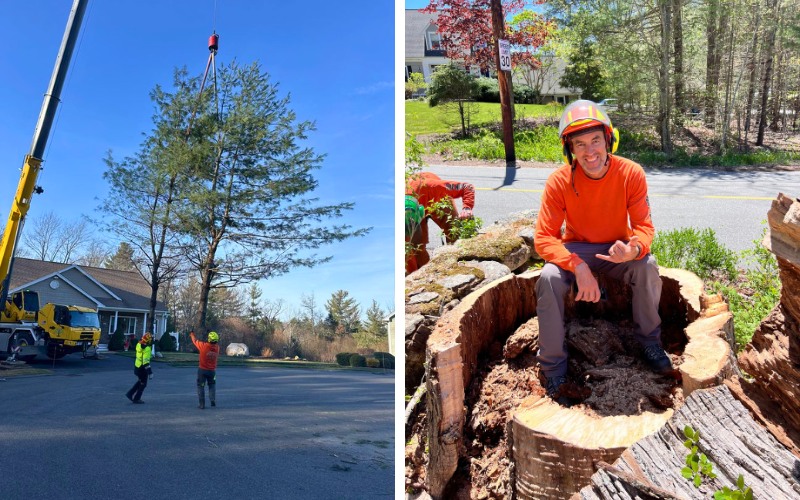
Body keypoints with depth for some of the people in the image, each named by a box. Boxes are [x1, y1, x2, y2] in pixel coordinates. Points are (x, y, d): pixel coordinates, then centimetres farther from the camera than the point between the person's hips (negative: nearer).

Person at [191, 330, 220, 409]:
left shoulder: (203, 346, -19)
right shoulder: (217, 347, -9)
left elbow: (195, 341, -2)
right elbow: (216, 343, 15)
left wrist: (192, 334, 19)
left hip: (202, 370, -3)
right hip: (212, 370, 3)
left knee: (201, 387, 9)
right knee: (212, 385, 21)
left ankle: (202, 404, 7)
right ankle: (213, 400, 5)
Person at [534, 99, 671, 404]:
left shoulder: (632, 174, -17)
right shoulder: (559, 181, -20)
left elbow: (644, 226, -14)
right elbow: (544, 238, -23)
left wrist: (634, 249, -40)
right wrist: (578, 267, -39)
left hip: (617, 249, 1)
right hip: (576, 249, -1)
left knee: (648, 268, -30)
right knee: (549, 279, -31)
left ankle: (649, 341, -2)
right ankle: (553, 372, -18)